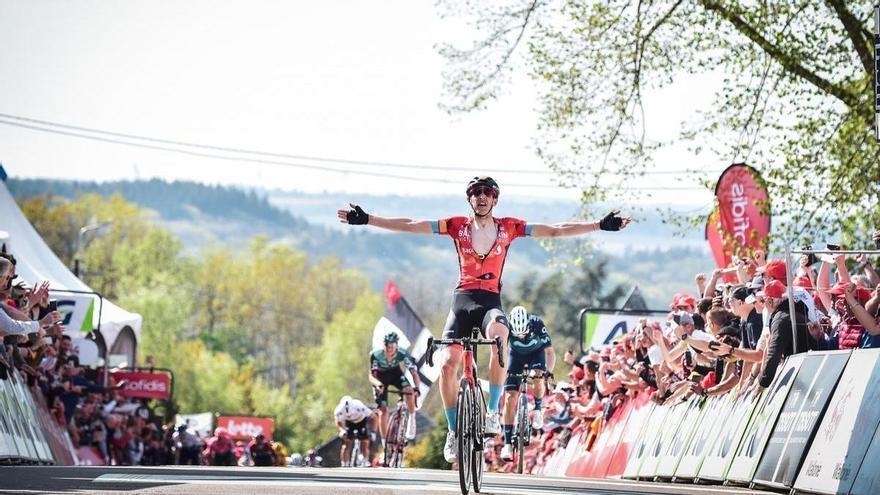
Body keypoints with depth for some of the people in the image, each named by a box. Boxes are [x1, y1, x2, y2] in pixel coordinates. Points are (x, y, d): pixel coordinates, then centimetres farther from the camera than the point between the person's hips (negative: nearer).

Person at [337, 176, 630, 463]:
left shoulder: (509, 228, 6)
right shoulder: (458, 226, 6)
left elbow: (556, 231, 5)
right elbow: (409, 226, 3)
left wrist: (601, 226, -1)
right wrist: (366, 220, -3)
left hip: (491, 301, -1)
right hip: (462, 299, 1)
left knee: (498, 334, -36)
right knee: (447, 365, -14)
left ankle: (493, 412, -25)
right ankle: (454, 431, 7)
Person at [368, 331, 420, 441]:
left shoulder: (403, 354, -31)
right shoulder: (376, 355, -33)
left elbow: (414, 372, -32)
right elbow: (372, 376, -34)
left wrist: (417, 388, -50)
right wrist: (378, 385, -56)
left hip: (396, 373, 1)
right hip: (381, 377, -1)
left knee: (409, 391, -30)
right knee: (383, 410, -9)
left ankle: (412, 420, -7)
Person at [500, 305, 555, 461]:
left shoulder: (537, 324, -34)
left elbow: (550, 352, -31)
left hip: (536, 352, 0)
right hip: (516, 355, 0)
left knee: (538, 378, -32)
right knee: (510, 397, -12)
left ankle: (537, 409, -2)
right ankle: (507, 444, -9)